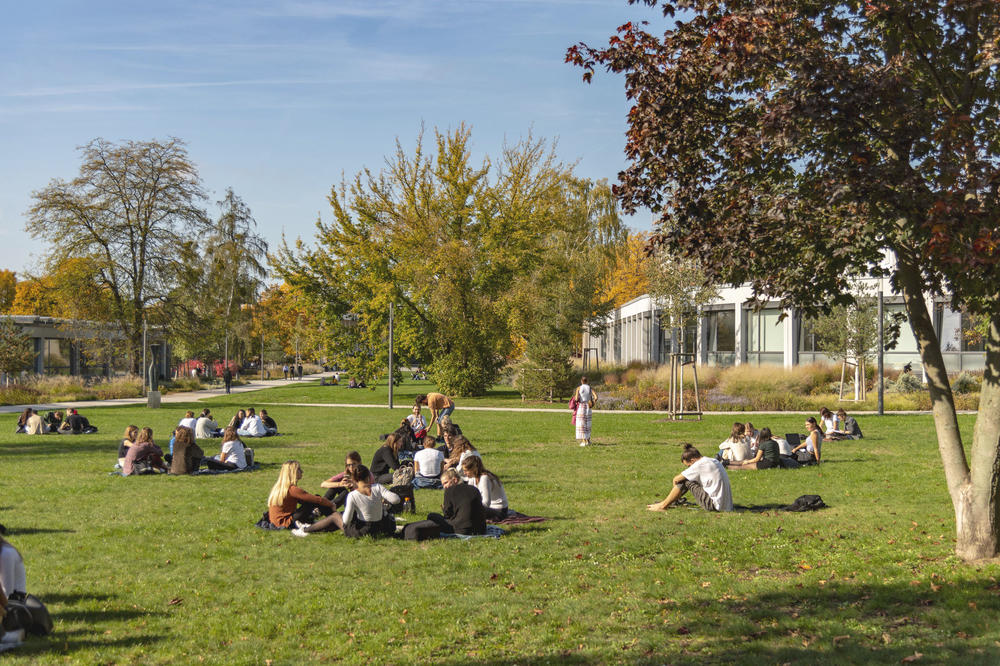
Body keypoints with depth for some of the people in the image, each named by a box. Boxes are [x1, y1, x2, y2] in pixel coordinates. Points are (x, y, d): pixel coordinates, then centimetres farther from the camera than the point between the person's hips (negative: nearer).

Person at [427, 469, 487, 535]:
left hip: (463, 530, -7)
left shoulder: (450, 490, -1)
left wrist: (443, 508, 23)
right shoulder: (474, 489, 15)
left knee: (431, 517, 6)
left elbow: (448, 514, 0)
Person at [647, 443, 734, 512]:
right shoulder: (713, 460, 9)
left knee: (685, 480, -4)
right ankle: (669, 502, 27)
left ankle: (663, 505, 9)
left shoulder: (699, 465, -16)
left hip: (714, 505, -9)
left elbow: (676, 479, -6)